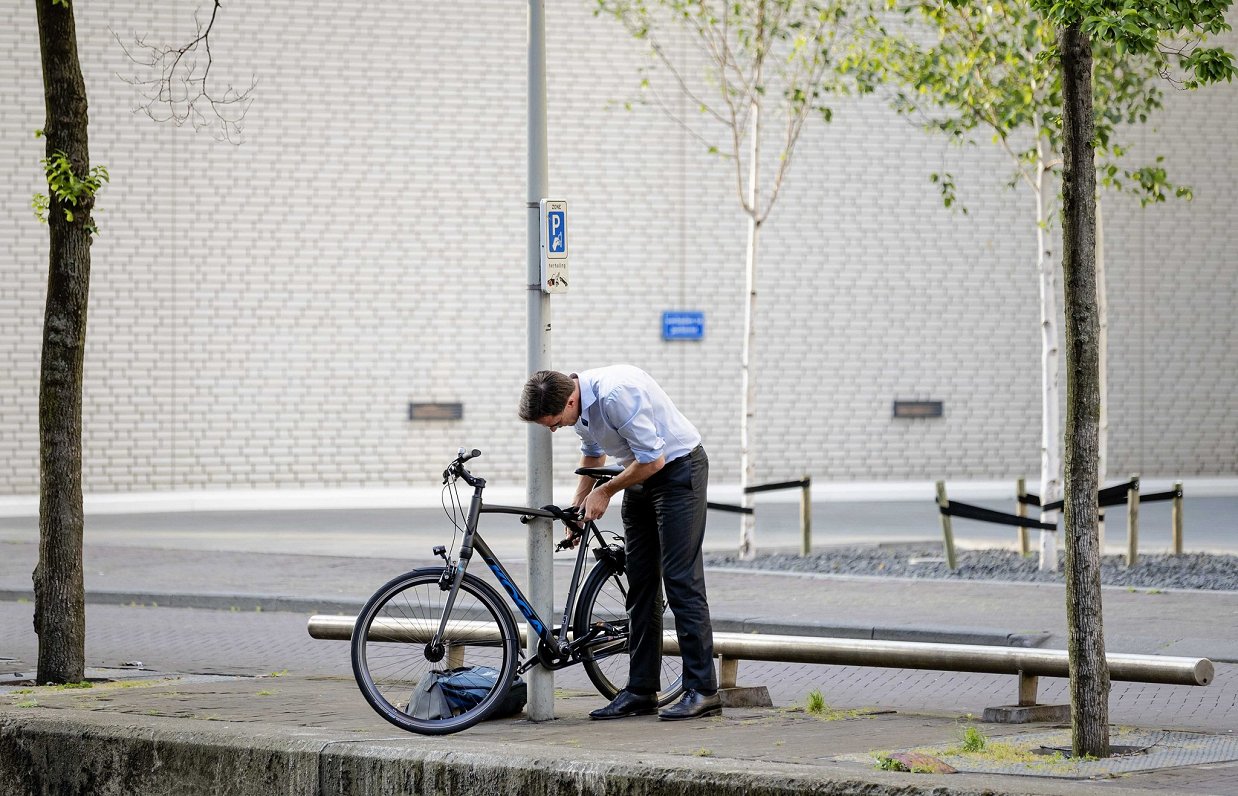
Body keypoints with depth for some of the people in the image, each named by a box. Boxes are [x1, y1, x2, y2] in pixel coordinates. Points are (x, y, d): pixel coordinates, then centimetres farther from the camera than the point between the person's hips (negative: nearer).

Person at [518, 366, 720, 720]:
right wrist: (578, 503, 11)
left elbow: (652, 459, -26)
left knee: (681, 579, -13)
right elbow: (593, 451, 19)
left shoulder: (617, 393, -31)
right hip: (643, 476, 9)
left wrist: (606, 491, -13)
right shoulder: (576, 402, -3)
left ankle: (703, 691, -13)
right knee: (640, 585, 6)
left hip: (679, 468, -9)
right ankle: (641, 691, 8)